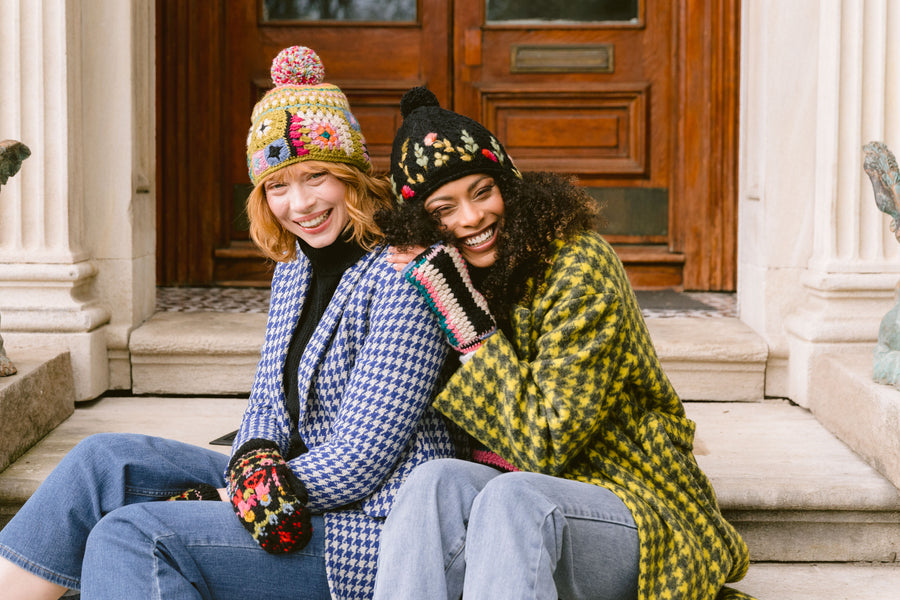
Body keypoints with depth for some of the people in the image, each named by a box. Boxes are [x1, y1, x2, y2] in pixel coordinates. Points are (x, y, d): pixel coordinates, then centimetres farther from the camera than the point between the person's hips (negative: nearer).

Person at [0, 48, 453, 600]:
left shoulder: (401, 277, -18)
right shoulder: (294, 267, 10)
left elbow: (360, 461, -20)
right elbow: (269, 402, 14)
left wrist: (223, 501, -14)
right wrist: (253, 465, -11)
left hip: (372, 534, -8)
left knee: (132, 537, -20)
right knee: (105, 461, 0)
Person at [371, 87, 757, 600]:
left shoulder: (580, 265, -12)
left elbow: (545, 446, -17)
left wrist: (468, 319, -18)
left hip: (637, 514, -5)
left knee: (512, 496, -37)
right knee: (435, 482, -27)